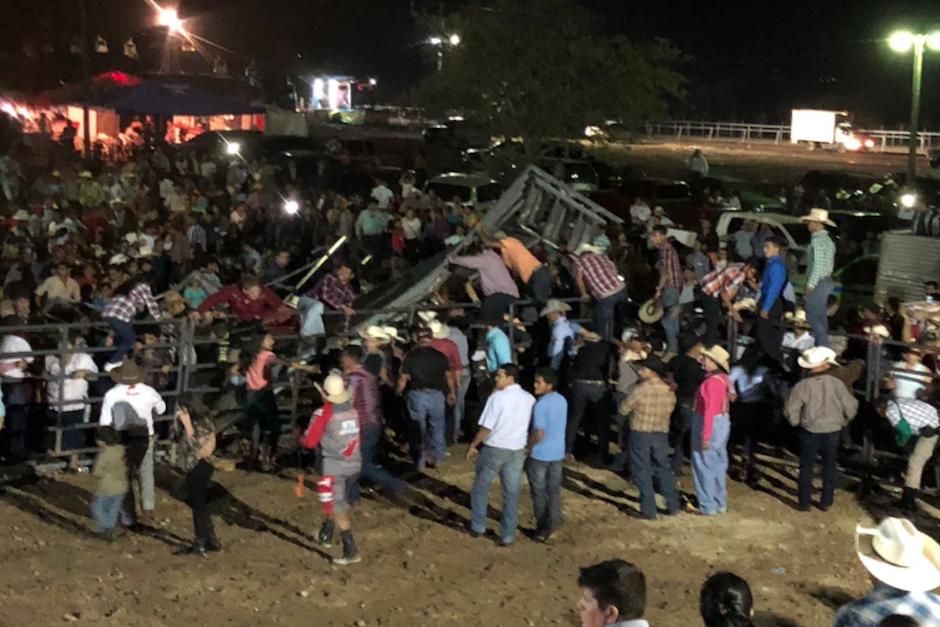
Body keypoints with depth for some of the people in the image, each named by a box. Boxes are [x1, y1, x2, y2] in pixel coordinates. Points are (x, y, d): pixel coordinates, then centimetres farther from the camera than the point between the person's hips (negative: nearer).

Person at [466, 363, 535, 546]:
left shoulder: (498, 397, -17)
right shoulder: (530, 399, 0)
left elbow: (486, 428, -15)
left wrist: (472, 446, -3)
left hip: (494, 449, -4)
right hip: (517, 451, 4)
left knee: (481, 487, 16)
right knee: (511, 493, 10)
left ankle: (478, 527, 22)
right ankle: (508, 535, 13)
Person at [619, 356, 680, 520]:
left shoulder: (641, 389, -18)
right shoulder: (669, 391, -3)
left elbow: (624, 409, -9)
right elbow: (670, 409, 9)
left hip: (641, 434, -4)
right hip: (661, 434, 5)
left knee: (642, 472, 5)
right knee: (663, 469, 18)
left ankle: (649, 510, 5)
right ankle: (672, 506, 21)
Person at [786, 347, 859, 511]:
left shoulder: (801, 386, -14)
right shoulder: (836, 384, -12)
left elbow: (792, 411, -11)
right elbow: (851, 407, -8)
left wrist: (797, 423, 9)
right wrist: (842, 421, 10)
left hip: (809, 432, -1)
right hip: (832, 432, 1)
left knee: (806, 467, 12)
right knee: (829, 466, 17)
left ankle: (805, 502, 15)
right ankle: (826, 502, 21)